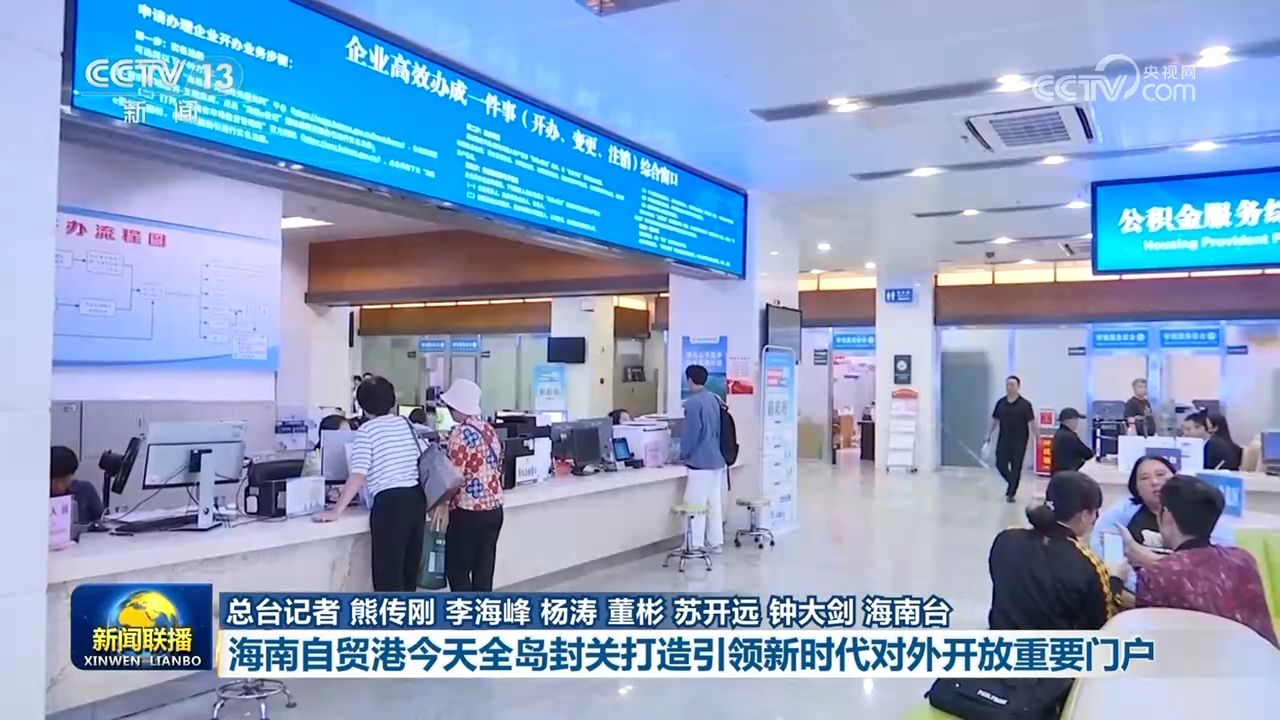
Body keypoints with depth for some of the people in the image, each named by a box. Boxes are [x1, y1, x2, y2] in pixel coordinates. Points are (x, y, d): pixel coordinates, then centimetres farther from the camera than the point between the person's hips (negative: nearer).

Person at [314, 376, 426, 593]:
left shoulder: (366, 430, -4)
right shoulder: (407, 424, 14)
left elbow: (358, 476, -13)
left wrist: (335, 511, -12)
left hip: (390, 502, -7)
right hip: (417, 498, 7)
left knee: (388, 574, -1)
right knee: (409, 569, 15)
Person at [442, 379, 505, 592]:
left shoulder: (462, 433, -15)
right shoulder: (489, 429, 9)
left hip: (468, 513, -8)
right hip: (494, 509, 8)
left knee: (456, 569, 2)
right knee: (484, 571, 11)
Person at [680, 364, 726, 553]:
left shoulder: (692, 402, -15)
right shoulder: (715, 399, 10)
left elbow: (691, 433, -17)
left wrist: (684, 454, -3)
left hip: (700, 461, -8)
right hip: (716, 459, 9)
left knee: (695, 504, -4)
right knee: (714, 502, 13)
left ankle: (695, 545, -2)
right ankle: (716, 542, 18)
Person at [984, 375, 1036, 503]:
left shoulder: (1025, 404, -7)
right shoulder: (1000, 403, 3)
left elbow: (1031, 422, -7)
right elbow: (994, 420, 11)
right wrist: (988, 435, 11)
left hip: (1019, 441, -3)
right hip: (1004, 439, 3)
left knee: (1016, 467, 0)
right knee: (1000, 464, 1)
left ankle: (1010, 493, 9)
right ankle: (1012, 483, 29)